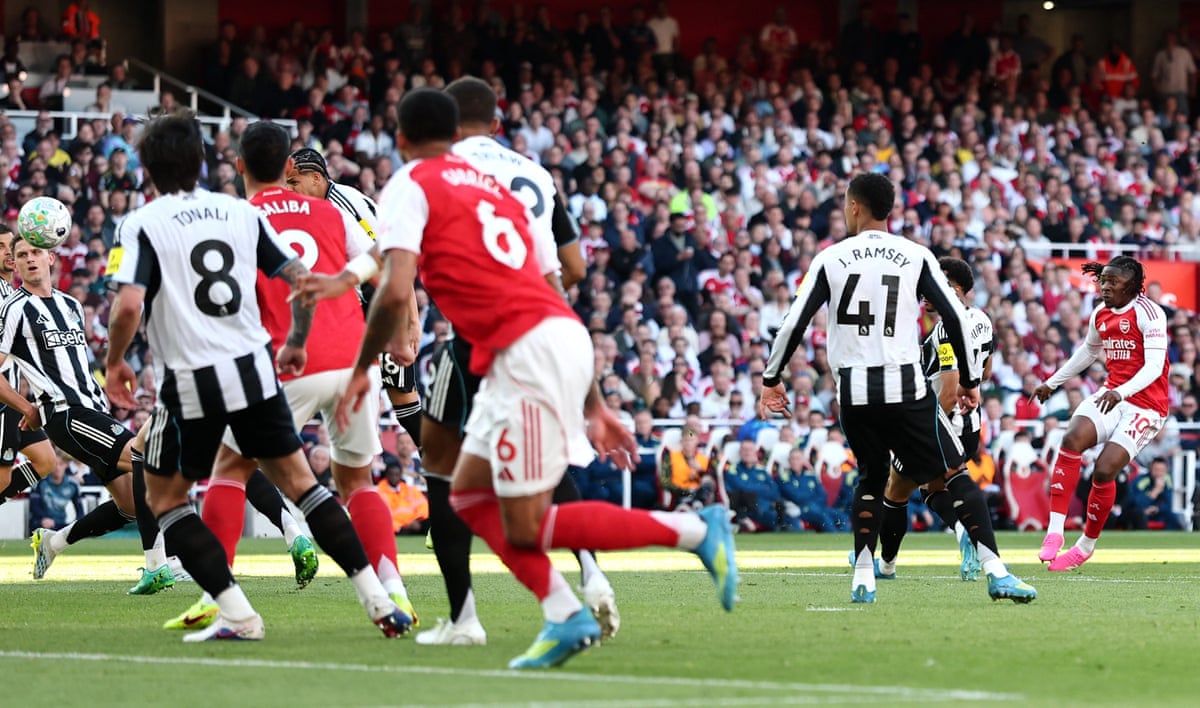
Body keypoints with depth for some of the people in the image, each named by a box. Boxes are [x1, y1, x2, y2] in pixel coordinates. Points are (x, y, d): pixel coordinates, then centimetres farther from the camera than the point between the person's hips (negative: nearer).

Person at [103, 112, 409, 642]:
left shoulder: (141, 225, -5)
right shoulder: (240, 212, 8)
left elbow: (128, 305, -18)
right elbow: (302, 280, 7)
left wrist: (115, 361, 0)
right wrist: (296, 342, 23)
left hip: (189, 383, -4)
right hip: (252, 369, 4)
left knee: (164, 498, 13)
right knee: (298, 480, 15)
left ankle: (236, 613, 0)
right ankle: (377, 599, 7)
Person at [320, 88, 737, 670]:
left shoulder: (410, 187, 2)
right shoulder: (493, 189, 25)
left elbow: (395, 294, -13)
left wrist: (362, 370, 3)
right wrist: (592, 405, 24)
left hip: (528, 354, -9)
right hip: (562, 340, 9)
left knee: (524, 529, -5)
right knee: (470, 496, 16)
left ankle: (695, 530, -6)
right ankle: (564, 616, 7)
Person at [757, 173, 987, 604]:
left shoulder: (831, 259, 5)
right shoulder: (916, 256, 4)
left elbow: (794, 323, 3)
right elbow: (955, 317, 2)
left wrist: (771, 380, 15)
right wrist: (970, 380, 12)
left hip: (854, 393, 2)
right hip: (905, 387, -2)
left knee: (870, 477, 21)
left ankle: (863, 573, 8)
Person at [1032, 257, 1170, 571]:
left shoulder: (1148, 312, -14)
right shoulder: (1100, 315, 8)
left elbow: (1154, 366, -23)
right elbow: (1089, 351, 29)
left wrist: (1120, 393, -37)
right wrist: (1052, 382, 31)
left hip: (1146, 403, -6)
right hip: (1111, 395, 6)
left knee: (1105, 470, -15)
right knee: (1073, 438, -23)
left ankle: (1087, 544, 9)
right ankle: (1054, 531, -23)